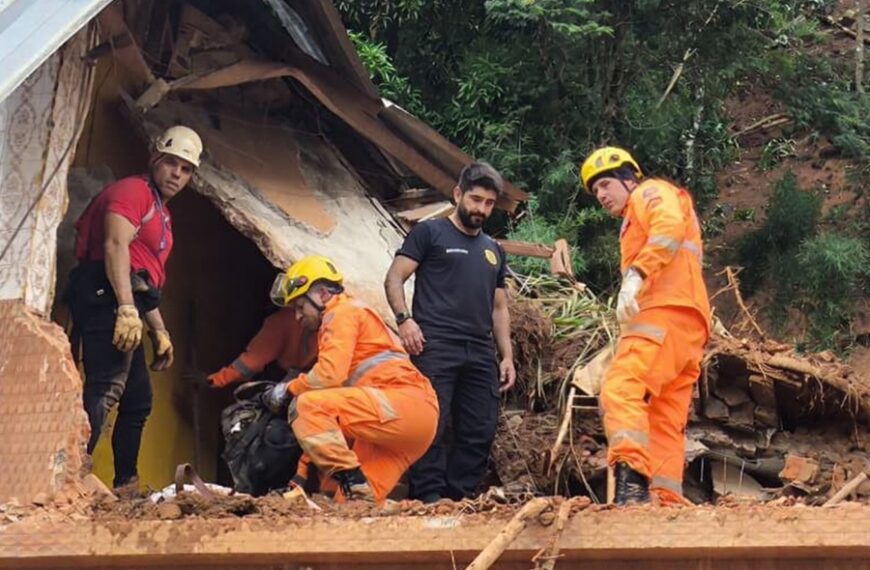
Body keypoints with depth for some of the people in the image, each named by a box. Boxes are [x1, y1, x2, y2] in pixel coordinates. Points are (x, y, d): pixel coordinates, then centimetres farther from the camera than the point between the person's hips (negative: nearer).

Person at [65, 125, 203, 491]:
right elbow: (115, 245, -17)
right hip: (108, 297, -11)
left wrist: (160, 331, 27)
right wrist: (126, 308, -26)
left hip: (125, 308, 11)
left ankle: (126, 485, 22)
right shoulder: (132, 191, -2)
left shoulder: (160, 213, 28)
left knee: (138, 399, 15)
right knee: (106, 389, -23)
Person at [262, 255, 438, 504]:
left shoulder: (343, 312, 4)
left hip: (402, 404, -10)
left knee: (306, 406, -19)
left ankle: (353, 481, -23)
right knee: (357, 504, 2)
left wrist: (288, 390, 4)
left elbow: (329, 374, -14)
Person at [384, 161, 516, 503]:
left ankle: (460, 498, 7)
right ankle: (429, 498, -11)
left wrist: (507, 355, 16)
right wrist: (404, 318, -16)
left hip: (480, 353, 6)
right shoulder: (429, 234, 8)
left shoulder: (493, 251, 25)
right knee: (432, 424, -12)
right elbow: (394, 278, 1)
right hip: (435, 346, -6)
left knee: (480, 431, 1)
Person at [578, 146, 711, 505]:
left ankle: (633, 480, -41)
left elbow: (670, 226, -15)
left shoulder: (650, 193, 10)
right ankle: (669, 501, 2)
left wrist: (636, 274, -26)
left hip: (665, 312, -11)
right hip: (688, 327, 11)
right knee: (666, 423, 7)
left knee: (622, 390, -25)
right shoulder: (635, 221, 37)